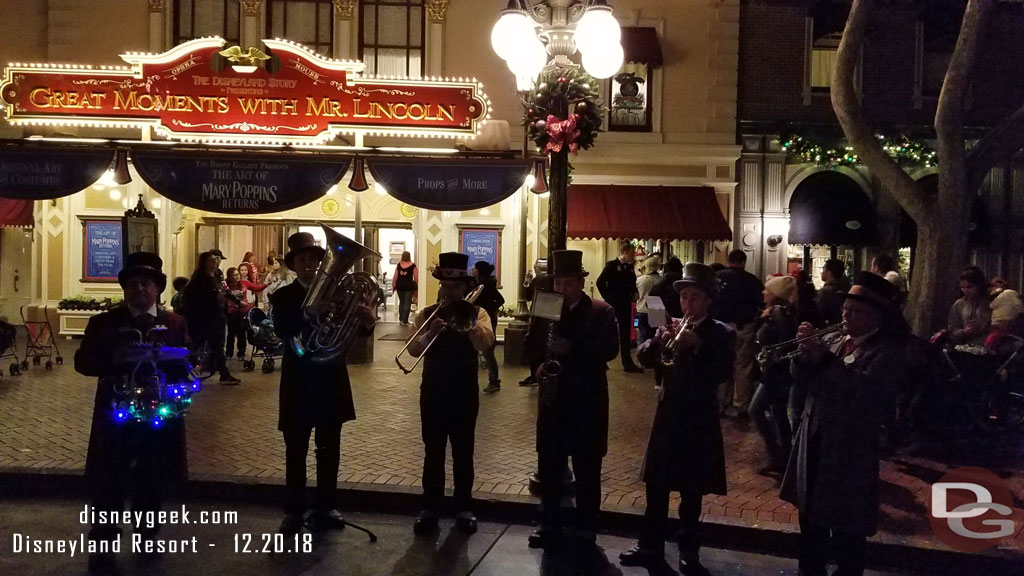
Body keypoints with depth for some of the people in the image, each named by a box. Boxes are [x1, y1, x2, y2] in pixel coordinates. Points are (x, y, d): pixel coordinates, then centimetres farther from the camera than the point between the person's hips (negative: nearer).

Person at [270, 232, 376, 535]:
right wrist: (308, 313, -43)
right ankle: (294, 512, 14)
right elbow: (282, 331, -24)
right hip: (299, 384, -2)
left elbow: (356, 330, -7)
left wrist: (367, 321, -31)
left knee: (329, 451, 11)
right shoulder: (283, 297, -4)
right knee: (296, 452, 5)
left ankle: (324, 509, 22)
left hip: (332, 382, 3)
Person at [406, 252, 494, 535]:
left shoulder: (477, 313, 1)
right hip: (432, 393, 1)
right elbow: (414, 349, -11)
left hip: (465, 394, -1)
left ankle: (464, 508, 18)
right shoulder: (427, 314, 3)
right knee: (433, 452, 7)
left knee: (463, 453, 7)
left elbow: (485, 343, -19)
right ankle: (430, 508, 16)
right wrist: (430, 333, -29)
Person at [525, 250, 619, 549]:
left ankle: (586, 529, 18)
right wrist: (539, 366, -8)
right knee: (548, 464, 8)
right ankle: (550, 524, 21)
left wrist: (572, 349, -24)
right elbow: (531, 345, 12)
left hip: (587, 399, -3)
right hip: (552, 397, 3)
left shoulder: (602, 312, -4)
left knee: (587, 468, 6)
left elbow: (610, 348, -14)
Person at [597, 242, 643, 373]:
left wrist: (632, 296, 2)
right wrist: (607, 297, -10)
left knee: (626, 335, 7)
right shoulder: (612, 265, -10)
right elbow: (600, 282, -14)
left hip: (625, 305, 6)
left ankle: (628, 363, 10)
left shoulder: (630, 267, 8)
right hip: (612, 304, -5)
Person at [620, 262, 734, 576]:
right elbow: (643, 357, -3)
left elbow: (722, 374, -18)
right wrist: (660, 338, -21)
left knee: (691, 490, 6)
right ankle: (650, 545, 22)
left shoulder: (721, 333, -5)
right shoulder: (673, 327, 6)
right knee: (656, 485, 9)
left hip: (699, 420, -4)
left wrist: (697, 345, -27)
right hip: (668, 414, 4)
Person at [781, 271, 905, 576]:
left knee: (846, 532, 2)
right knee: (810, 520, 20)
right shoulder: (836, 342, 10)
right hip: (813, 443, 7)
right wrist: (806, 351, -13)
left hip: (849, 452, -7)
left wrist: (826, 359, -28)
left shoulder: (887, 352, -11)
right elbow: (801, 376, 5)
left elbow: (865, 390, -27)